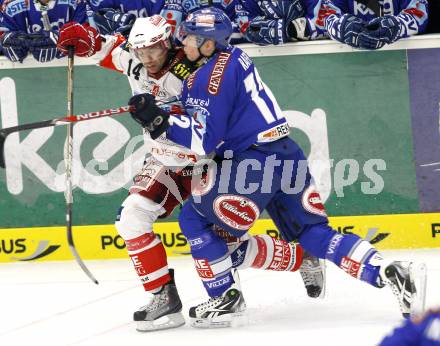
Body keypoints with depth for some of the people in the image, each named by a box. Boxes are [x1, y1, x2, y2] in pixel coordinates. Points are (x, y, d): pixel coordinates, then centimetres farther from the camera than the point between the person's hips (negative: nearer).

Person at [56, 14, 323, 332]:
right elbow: (110, 48, 15)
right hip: (166, 162, 6)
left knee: (229, 249, -6)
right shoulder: (134, 60, -7)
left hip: (206, 163, -6)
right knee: (132, 217, -17)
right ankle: (165, 299, -12)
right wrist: (86, 39, -5)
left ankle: (303, 259, 20)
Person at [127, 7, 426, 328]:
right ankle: (388, 271, -4)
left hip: (255, 164, -9)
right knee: (314, 234, 12)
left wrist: (159, 120, -14)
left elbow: (205, 141, -16)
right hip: (287, 155, 9)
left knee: (194, 217, 7)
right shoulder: (233, 58, 15)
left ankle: (226, 298, 10)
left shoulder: (210, 78, -14)